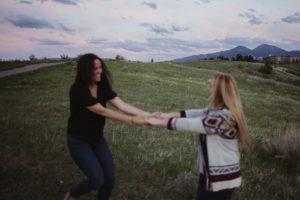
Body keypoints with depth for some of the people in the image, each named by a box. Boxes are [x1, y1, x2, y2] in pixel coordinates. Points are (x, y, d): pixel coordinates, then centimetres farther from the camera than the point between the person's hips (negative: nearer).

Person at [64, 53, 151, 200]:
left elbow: (122, 105, -14)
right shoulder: (78, 90, -24)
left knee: (110, 177, 5)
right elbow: (102, 111, -28)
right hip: (79, 142, -6)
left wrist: (148, 115, -25)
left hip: (97, 139, 6)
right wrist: (132, 120, -30)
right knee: (97, 179, -5)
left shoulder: (102, 87, -5)